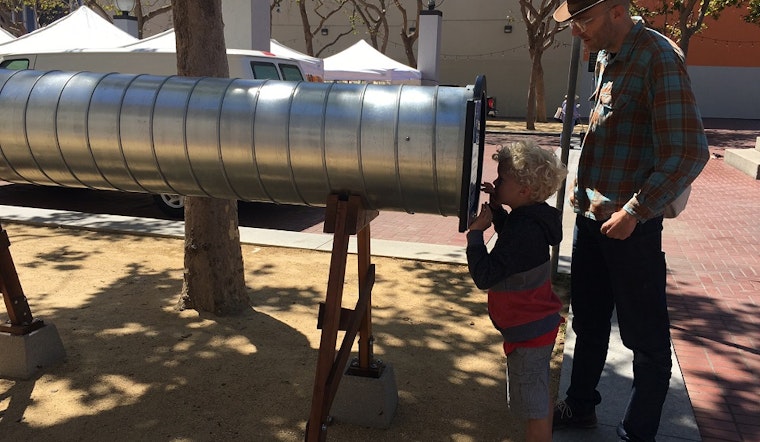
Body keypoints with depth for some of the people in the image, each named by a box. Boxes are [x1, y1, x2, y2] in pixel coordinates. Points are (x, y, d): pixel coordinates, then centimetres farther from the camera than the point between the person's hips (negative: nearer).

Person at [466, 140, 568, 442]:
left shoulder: (523, 232, -29)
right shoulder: (533, 219, -1)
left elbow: (484, 276, -31)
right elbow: (508, 232, 21)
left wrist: (475, 232, -25)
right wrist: (496, 207, 6)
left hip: (528, 333, -10)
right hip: (541, 323, 10)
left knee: (533, 407, 5)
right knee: (539, 397, 26)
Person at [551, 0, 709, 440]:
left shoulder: (659, 58, -17)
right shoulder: (607, 57, 9)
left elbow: (689, 152, -21)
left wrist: (633, 211, -20)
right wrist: (584, 190, 15)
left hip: (629, 223, -8)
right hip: (591, 216, 8)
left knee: (646, 337, 8)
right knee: (588, 321, 21)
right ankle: (581, 406, 39)